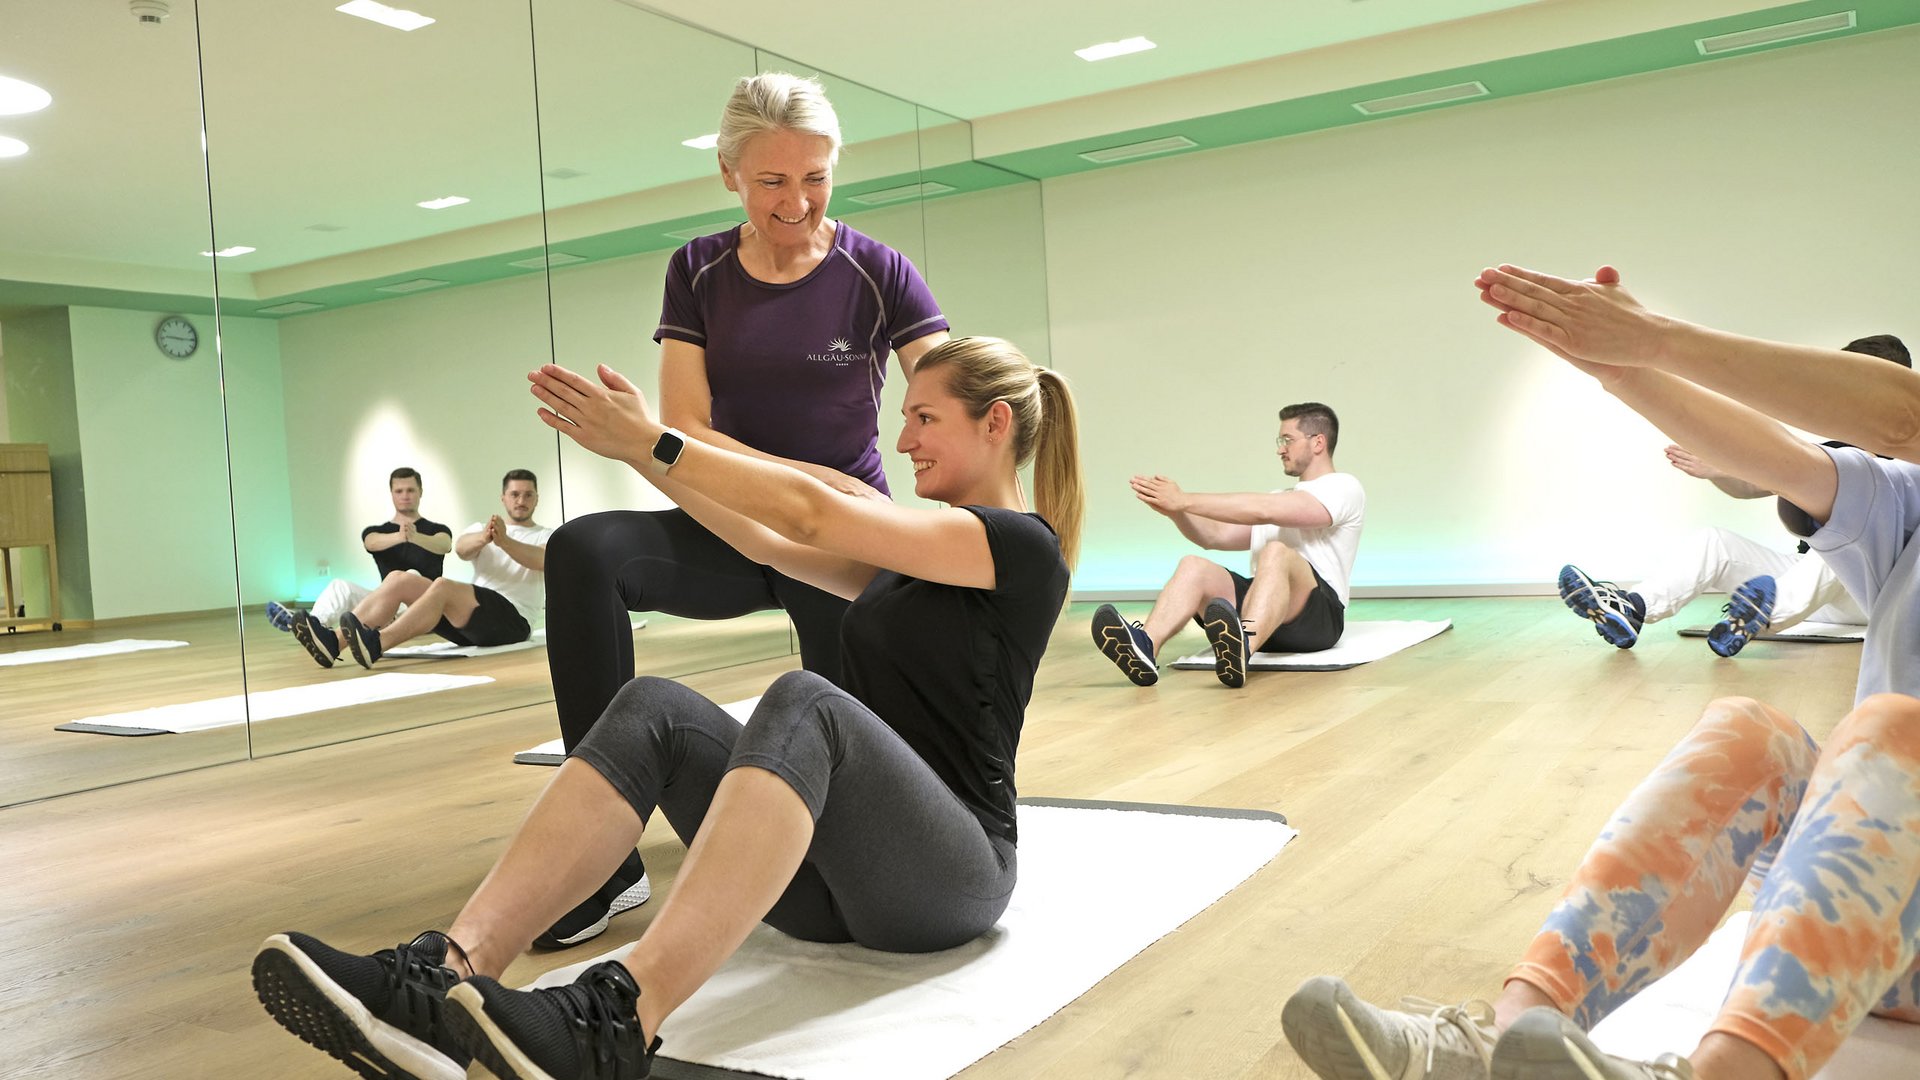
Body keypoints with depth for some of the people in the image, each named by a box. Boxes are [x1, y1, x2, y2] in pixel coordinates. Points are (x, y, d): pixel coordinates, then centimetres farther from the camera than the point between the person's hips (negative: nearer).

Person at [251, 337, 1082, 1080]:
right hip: (834, 878, 7)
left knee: (803, 703, -37)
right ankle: (446, 978, -34)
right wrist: (636, 448, 10)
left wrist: (649, 441, -11)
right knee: (654, 711, -18)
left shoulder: (1024, 547, -4)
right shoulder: (915, 556, 22)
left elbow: (811, 514, -14)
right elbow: (772, 546, 15)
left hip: (950, 875, -7)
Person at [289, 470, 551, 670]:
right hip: (475, 616, 5)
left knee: (443, 586, -31)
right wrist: (483, 538, -30)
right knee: (399, 579, -13)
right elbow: (461, 549, -6)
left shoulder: (546, 536, 8)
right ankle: (334, 642, -28)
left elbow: (547, 562, -19)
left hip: (513, 620, -5)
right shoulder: (480, 528, 20)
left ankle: (375, 645, -47)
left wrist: (504, 541, -34)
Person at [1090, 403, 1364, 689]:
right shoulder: (1278, 497, 30)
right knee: (1194, 566, -20)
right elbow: (1215, 535, 18)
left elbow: (1263, 511, -14)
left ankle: (1241, 650, -63)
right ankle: (1144, 648, -49)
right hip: (1259, 602, 6)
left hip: (1316, 617, -6)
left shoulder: (1343, 488, 2)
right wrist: (1173, 509, -1)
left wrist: (1185, 500, -16)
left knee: (1276, 552, -35)